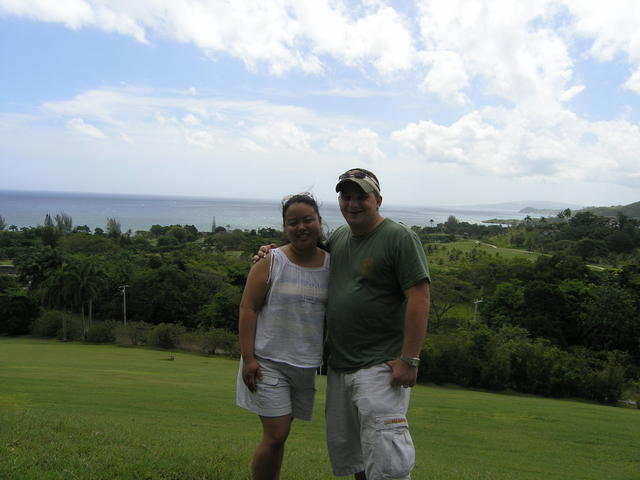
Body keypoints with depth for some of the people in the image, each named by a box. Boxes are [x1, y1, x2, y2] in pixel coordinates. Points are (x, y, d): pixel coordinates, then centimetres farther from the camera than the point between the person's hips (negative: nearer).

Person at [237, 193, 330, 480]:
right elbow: (248, 308, -7)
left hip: (306, 364, 4)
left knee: (279, 433, 15)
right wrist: (247, 357, -13)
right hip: (268, 361, -4)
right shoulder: (271, 262, -7)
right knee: (276, 434, -6)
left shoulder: (331, 264, 4)